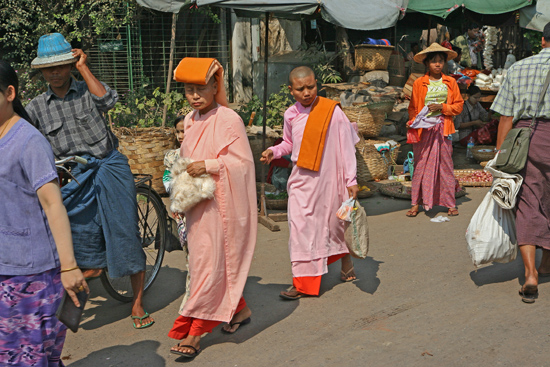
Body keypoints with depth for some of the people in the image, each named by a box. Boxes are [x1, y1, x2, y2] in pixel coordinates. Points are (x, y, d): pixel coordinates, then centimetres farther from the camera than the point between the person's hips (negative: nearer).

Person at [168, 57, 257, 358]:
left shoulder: (229, 120, -11)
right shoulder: (190, 121, 11)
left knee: (210, 264, -5)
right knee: (203, 262, 14)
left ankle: (194, 333, 0)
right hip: (197, 203, 8)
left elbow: (243, 161, -14)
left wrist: (209, 166, -22)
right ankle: (240, 310, 32)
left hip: (220, 204, -8)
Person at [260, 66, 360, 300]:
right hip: (301, 179, 4)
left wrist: (351, 180, -6)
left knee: (334, 221, 11)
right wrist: (273, 151, 1)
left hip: (327, 178, -3)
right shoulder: (291, 114, 4)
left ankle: (346, 264, 38)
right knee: (300, 224, -3)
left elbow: (346, 146, -5)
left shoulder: (332, 111, -9)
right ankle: (303, 282, 3)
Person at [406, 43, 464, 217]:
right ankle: (416, 203, 8)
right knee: (421, 165, 1)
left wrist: (442, 107, -10)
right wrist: (412, 122, -8)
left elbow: (458, 105, 7)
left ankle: (450, 204, 10)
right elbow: (413, 107, 8)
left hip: (443, 128, 1)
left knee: (445, 165, 2)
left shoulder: (450, 82, 8)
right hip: (423, 129, -1)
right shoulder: (419, 83, 5)